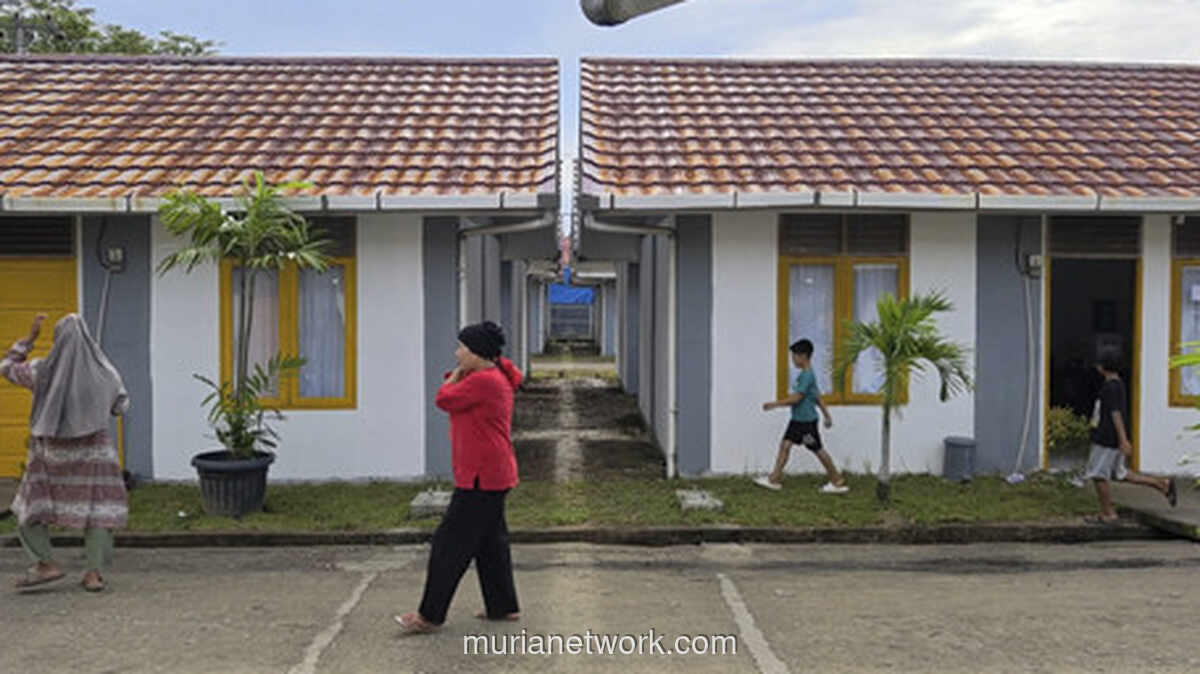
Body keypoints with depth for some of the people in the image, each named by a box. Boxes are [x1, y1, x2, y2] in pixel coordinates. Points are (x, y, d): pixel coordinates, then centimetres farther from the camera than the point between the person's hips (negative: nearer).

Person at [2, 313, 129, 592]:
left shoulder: (42, 370, -10)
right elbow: (120, 405, 8)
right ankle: (93, 572, 4)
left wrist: (31, 336, 9)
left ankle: (47, 563, 8)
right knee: (98, 511, 10)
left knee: (30, 510, 16)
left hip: (51, 453, -1)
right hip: (93, 451, 1)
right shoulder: (103, 373, -8)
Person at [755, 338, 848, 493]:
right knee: (785, 444, 6)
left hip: (807, 421, -10)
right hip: (797, 419, 10)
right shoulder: (805, 374, 12)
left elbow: (796, 398, -23)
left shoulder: (807, 375, -20)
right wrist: (827, 414, 25)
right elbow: (817, 396, 19)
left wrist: (774, 404, -19)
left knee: (818, 450, 0)